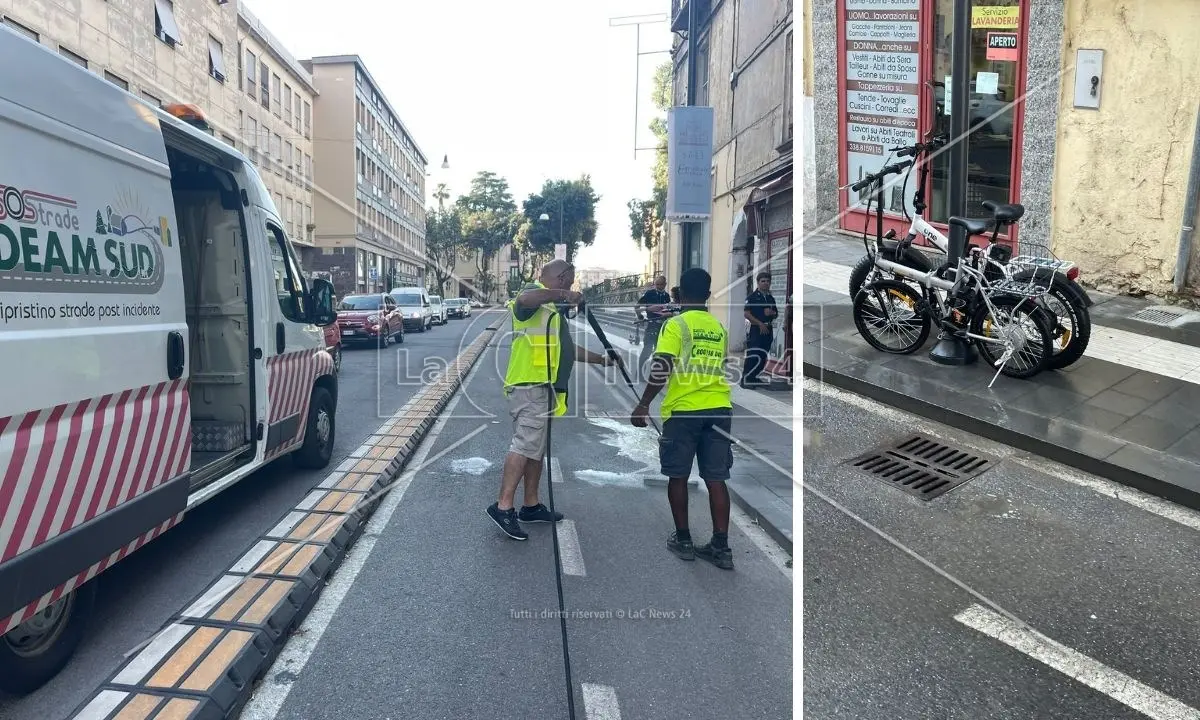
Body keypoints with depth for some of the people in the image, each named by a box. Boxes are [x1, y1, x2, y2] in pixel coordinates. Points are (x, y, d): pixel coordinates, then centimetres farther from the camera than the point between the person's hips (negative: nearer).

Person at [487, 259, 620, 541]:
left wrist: (602, 359, 33)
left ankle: (531, 505, 21)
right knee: (525, 444, -16)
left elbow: (568, 349, 32)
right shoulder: (535, 293, -5)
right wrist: (562, 293, -31)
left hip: (541, 387, 11)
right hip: (530, 385, -11)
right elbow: (524, 299, -33)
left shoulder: (554, 309, 26)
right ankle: (503, 506, -15)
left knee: (537, 446, 13)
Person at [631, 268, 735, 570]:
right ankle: (721, 547, 9)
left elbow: (661, 369, -14)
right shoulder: (720, 328, 12)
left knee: (678, 477, 10)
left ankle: (683, 540, 18)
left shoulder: (676, 325, -5)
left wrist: (644, 405, -8)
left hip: (684, 410, -4)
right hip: (719, 409, 5)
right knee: (715, 479, 7)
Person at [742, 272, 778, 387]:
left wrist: (772, 313, -2)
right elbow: (746, 313, -12)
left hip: (768, 330, 7)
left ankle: (753, 376, 20)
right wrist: (760, 323, -16)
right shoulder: (752, 296, -3)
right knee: (753, 355, -13)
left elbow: (776, 315, 22)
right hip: (756, 329, -7)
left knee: (763, 356, 9)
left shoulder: (771, 298, 17)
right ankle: (745, 379, -10)